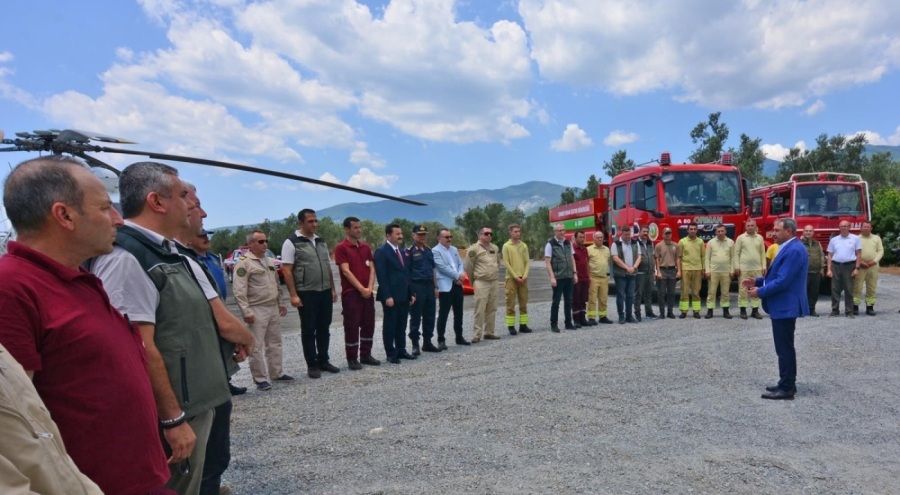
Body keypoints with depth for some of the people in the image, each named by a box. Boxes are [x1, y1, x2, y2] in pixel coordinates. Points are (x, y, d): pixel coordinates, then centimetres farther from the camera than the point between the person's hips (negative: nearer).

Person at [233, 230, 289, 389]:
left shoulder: (269, 261, 14)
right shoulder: (244, 263, -12)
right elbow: (239, 290, -17)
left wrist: (280, 303, 18)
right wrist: (246, 311, -20)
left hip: (273, 308, 8)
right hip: (257, 310, -8)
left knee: (274, 343, 14)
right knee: (256, 346, -1)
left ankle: (277, 373, 25)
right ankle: (260, 379, 7)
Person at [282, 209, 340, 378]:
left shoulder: (321, 242, 12)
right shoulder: (292, 243, -8)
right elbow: (286, 270, -11)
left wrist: (333, 289, 12)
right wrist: (293, 295, -17)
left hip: (325, 292, 6)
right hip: (306, 294, -6)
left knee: (324, 328, 13)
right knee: (308, 330, 4)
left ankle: (323, 360, 25)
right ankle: (312, 365, 14)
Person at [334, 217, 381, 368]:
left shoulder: (366, 247, 12)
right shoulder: (341, 248, -7)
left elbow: (372, 269, 8)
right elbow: (346, 271, -14)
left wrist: (369, 288, -7)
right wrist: (361, 289, -15)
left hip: (368, 293, 6)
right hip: (351, 293, -6)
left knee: (368, 325, 10)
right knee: (352, 326, 0)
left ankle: (366, 355, 22)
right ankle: (352, 358, 10)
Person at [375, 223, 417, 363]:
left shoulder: (402, 252, 16)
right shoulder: (381, 251, -9)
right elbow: (381, 276, -15)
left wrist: (411, 293, 13)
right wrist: (387, 296, -20)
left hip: (404, 295, 7)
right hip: (391, 296, -7)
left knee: (402, 325, 13)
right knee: (389, 325, 2)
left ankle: (401, 350, 23)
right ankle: (391, 354, 10)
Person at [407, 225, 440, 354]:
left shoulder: (429, 250, 14)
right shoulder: (409, 251, -6)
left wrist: (435, 287, 14)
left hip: (429, 286, 7)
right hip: (416, 286, -7)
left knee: (430, 316, 11)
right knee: (416, 317, 0)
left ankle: (427, 342, 21)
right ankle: (415, 344, 9)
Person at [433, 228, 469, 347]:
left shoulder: (454, 249, 16)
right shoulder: (436, 251, -7)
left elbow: (461, 264, 11)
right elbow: (443, 267, -16)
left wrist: (460, 276, -8)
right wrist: (457, 276, -13)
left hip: (457, 285, 7)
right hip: (445, 286, -7)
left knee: (458, 313, 13)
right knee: (443, 314, -4)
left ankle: (459, 337, 24)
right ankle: (441, 340, 3)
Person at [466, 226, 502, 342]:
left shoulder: (495, 248, 12)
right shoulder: (474, 249, -8)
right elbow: (469, 267, -4)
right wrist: (473, 281, 4)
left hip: (494, 282, 6)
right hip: (481, 283, -6)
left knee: (492, 309, 9)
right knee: (480, 310, -8)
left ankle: (489, 332, 17)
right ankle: (477, 334, -4)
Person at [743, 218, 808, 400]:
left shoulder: (794, 250, -20)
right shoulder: (789, 248, 14)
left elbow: (782, 281, -25)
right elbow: (777, 275, 20)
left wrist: (760, 292, -15)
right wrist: (757, 281, 9)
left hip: (785, 306, -11)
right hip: (783, 305, 11)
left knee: (784, 348, -4)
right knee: (785, 347, 17)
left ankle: (786, 389, 4)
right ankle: (787, 384, 26)